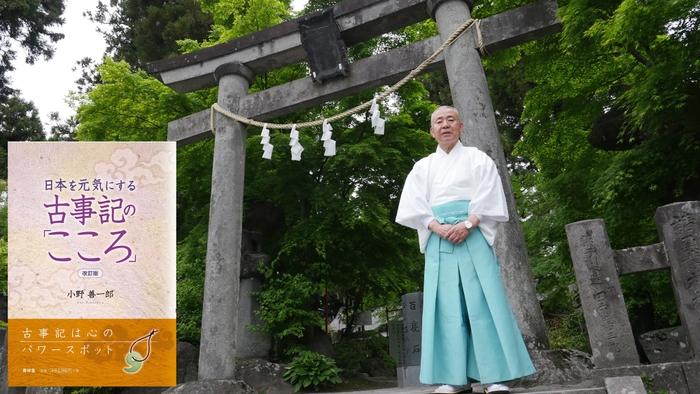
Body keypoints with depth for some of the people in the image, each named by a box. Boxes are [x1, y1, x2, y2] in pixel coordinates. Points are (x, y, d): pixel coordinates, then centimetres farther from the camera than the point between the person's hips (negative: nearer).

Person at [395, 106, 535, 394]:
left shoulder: (477, 158, 13)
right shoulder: (422, 167, 17)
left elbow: (488, 197, 0)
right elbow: (413, 206, 5)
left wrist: (467, 224, -16)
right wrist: (438, 228, -12)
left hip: (474, 235, -2)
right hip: (438, 240, 2)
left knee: (484, 301, -7)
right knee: (447, 305, -2)